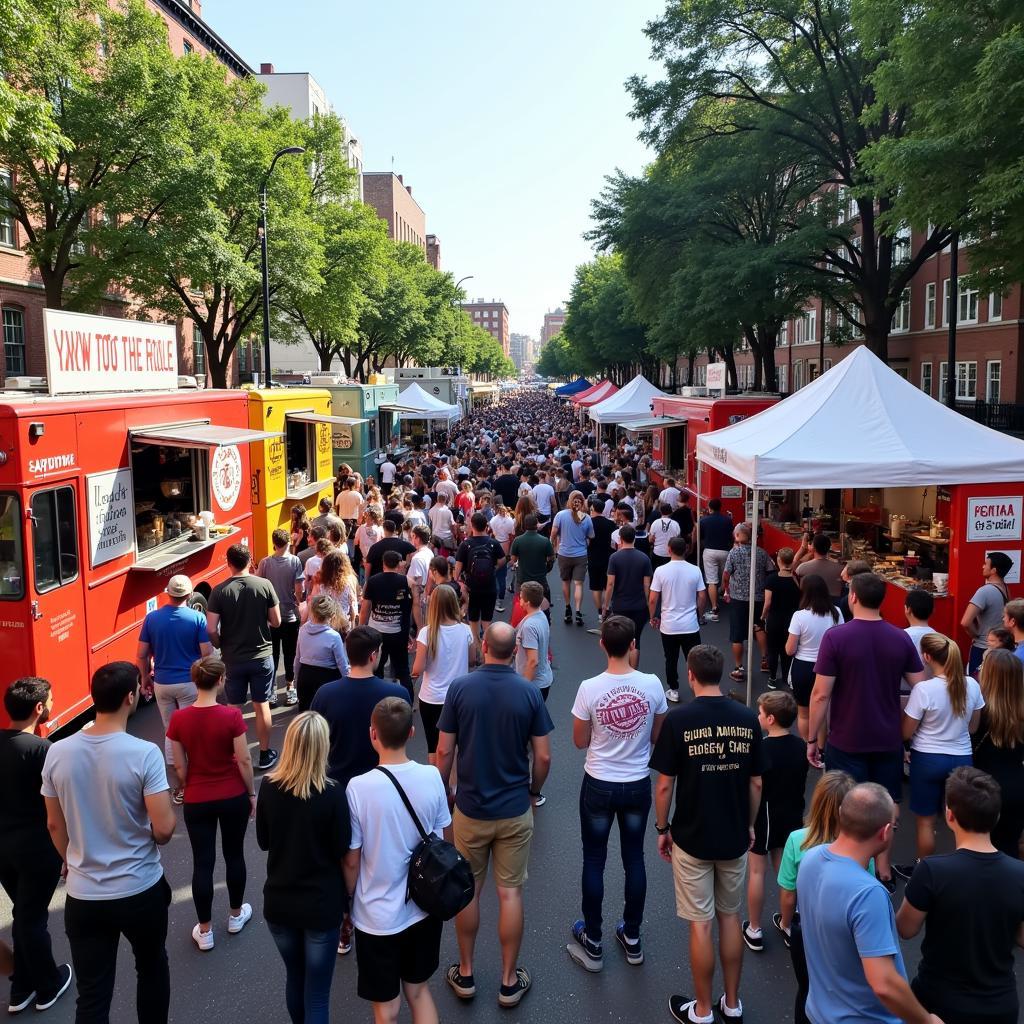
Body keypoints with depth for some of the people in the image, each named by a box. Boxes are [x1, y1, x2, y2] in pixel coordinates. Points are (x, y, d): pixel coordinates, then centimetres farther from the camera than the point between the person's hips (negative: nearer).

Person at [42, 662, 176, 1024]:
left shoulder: (57, 753, -7)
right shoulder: (144, 753, -21)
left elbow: (55, 825, 6)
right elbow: (163, 830, -19)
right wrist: (170, 809, 4)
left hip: (82, 896, 3)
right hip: (140, 891, -3)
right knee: (151, 969, 23)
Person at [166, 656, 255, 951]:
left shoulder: (178, 719, -11)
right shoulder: (231, 716, -19)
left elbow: (180, 765, -2)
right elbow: (244, 760, -12)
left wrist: (190, 790, 14)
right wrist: (252, 794, 3)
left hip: (197, 801, 1)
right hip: (233, 798, -1)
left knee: (202, 863, 11)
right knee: (234, 855, 18)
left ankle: (205, 931, 20)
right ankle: (236, 915, 35)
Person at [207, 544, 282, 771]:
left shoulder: (219, 591, -11)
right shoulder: (265, 585, -10)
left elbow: (211, 629, -12)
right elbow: (276, 622, -5)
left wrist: (221, 646, 6)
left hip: (232, 659, 0)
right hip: (261, 656, 0)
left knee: (233, 708, 14)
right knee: (262, 706, 12)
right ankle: (265, 755, 22)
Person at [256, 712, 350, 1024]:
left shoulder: (268, 786, -11)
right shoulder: (332, 793, -21)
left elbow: (263, 842, 2)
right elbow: (341, 851, -12)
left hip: (278, 902, 4)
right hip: (321, 905, -4)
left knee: (294, 978, 26)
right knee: (317, 994, 10)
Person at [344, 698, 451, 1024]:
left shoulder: (359, 788, -23)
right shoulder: (432, 777, -12)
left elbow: (351, 862, -13)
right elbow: (445, 842, 1)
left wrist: (347, 904, 5)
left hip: (378, 917, -3)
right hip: (425, 907, 3)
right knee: (418, 989, 25)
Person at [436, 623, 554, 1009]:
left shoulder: (460, 688, -11)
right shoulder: (529, 692, -10)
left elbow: (444, 752, -8)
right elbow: (543, 756, -6)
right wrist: (534, 789, 12)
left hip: (470, 808, 0)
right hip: (514, 810, 0)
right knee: (510, 894, 10)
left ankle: (465, 974, 28)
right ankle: (509, 982, 21)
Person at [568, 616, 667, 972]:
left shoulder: (589, 688, -18)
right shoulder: (652, 685, -13)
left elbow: (580, 741, -7)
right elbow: (657, 737, 0)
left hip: (599, 785, -2)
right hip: (638, 784, 2)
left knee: (594, 862, 13)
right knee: (634, 859, 18)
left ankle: (592, 943, 25)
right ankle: (632, 937, 32)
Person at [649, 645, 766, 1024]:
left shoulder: (678, 719, -16)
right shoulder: (748, 719, -6)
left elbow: (664, 784, -12)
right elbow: (756, 783, 1)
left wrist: (662, 828, 2)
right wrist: (749, 824, 16)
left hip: (692, 838, -3)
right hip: (735, 837, 3)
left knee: (700, 925, 8)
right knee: (730, 917, 18)